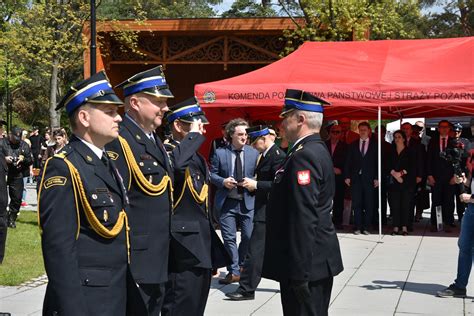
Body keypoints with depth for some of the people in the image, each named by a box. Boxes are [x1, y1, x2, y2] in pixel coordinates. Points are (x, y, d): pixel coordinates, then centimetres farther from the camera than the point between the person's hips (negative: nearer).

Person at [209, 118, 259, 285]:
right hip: (227, 202, -1)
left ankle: (241, 265, 27)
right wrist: (223, 181, -14)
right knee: (229, 238, 1)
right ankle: (234, 271, 10)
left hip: (247, 201, 1)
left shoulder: (253, 153, 4)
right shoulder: (220, 153, 0)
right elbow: (212, 174, 5)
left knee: (249, 237, 3)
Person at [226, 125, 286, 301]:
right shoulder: (266, 155, 15)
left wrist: (256, 184, -21)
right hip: (265, 209, 10)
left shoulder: (277, 155, -15)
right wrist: (253, 184, 4)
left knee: (255, 250, -7)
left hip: (267, 212, -10)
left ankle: (246, 289, -4)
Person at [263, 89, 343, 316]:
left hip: (308, 263, -10)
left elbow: (304, 218, -23)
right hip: (318, 261, 10)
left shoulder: (304, 156, -18)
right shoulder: (317, 149, 14)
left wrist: (299, 272, -23)